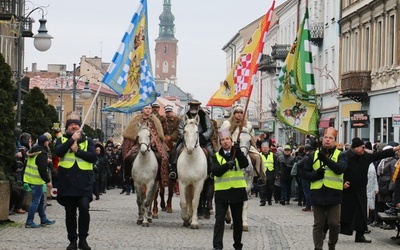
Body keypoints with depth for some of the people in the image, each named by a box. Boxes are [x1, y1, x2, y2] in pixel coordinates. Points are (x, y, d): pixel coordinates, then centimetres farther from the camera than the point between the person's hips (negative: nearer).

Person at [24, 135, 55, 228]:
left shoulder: (33, 151, 13)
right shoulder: (42, 153, -16)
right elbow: (42, 169, -21)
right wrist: (48, 181, -15)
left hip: (29, 178, 10)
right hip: (36, 180, -10)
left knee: (41, 199, 18)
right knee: (36, 201, -4)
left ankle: (44, 220, 24)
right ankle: (29, 222, -2)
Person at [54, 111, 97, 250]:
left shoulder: (88, 141, 12)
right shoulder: (62, 140, 12)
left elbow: (93, 157, -3)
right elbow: (58, 151, -10)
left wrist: (77, 150, -10)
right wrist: (71, 139, -14)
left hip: (84, 181, -1)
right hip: (67, 181, 1)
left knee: (84, 207, -16)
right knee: (70, 212, 5)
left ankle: (83, 239, -4)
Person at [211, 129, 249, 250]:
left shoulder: (238, 154, 7)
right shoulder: (216, 156, 4)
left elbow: (245, 164, -13)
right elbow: (215, 171, -12)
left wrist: (238, 151, -24)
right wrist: (227, 165, -27)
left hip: (237, 191, 1)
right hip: (221, 192, -1)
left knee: (237, 220, 11)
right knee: (219, 219, -9)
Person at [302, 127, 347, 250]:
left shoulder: (340, 155, 3)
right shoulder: (314, 155, 9)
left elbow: (340, 168, -17)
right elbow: (305, 172, 10)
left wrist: (326, 159, -28)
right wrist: (315, 175, -11)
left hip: (334, 195, -1)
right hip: (317, 194, 1)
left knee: (334, 223, 3)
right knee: (318, 224, 6)